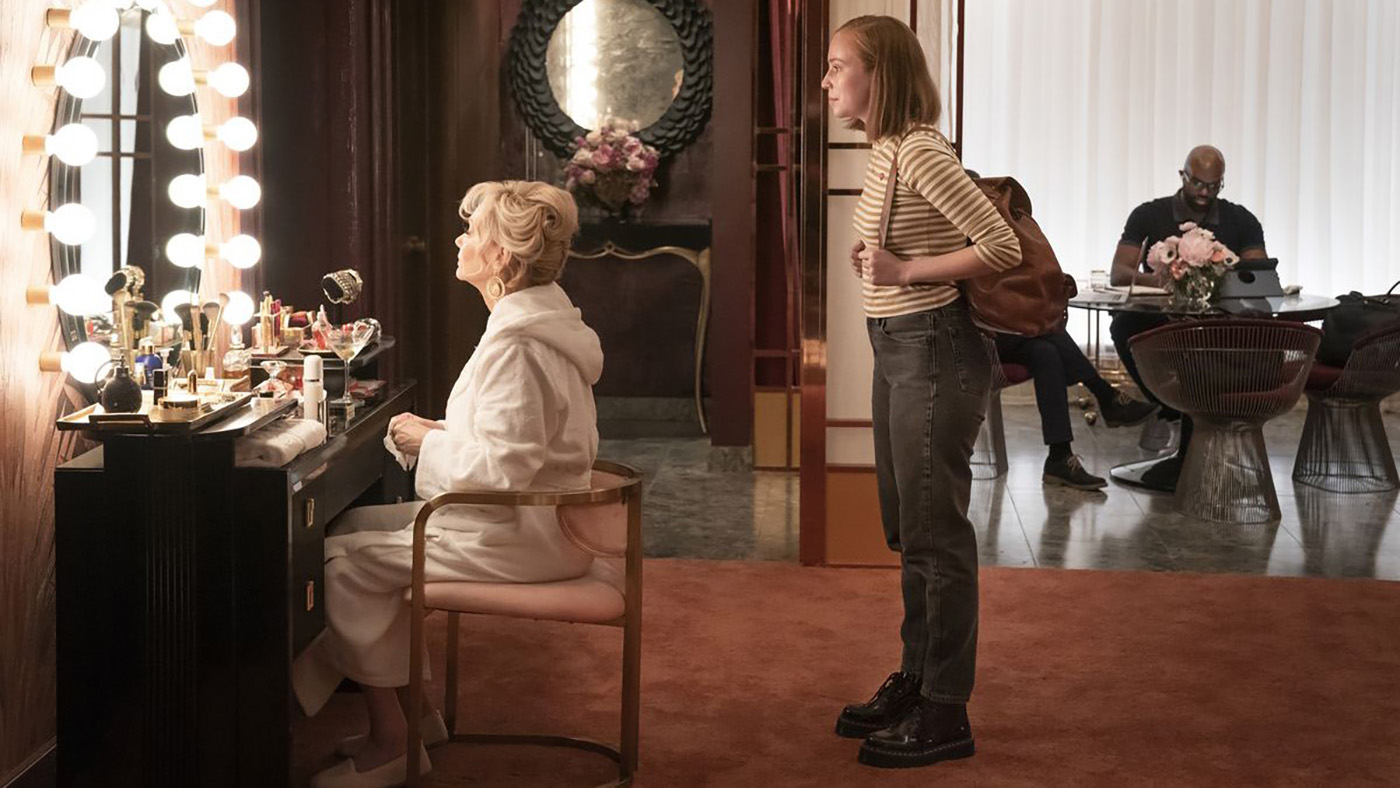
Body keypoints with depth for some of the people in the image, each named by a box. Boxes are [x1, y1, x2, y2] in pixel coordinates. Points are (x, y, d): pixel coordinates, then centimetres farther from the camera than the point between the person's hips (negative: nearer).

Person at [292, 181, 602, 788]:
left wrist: (427, 441, -11)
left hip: (518, 538, -11)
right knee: (356, 524, 14)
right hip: (529, 520, 11)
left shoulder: (516, 344, -23)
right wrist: (439, 433, 7)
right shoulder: (541, 318, 11)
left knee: (343, 558, -8)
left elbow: (501, 469, -26)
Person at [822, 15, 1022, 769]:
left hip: (932, 351, -10)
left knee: (935, 535, -2)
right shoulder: (884, 152, 9)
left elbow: (1004, 247, -21)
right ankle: (915, 681, 30)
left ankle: (945, 715, 7)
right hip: (896, 349, 10)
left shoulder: (920, 153, -18)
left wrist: (906, 272, -18)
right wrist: (880, 261, 2)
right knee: (908, 531, 17)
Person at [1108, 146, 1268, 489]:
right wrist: (1150, 279, -31)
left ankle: (1188, 457, -25)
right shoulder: (1149, 215, 3)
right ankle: (1172, 409, -18)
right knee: (1124, 325, -34)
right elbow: (1118, 273, -7)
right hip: (1159, 322, -1)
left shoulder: (1241, 221, 7)